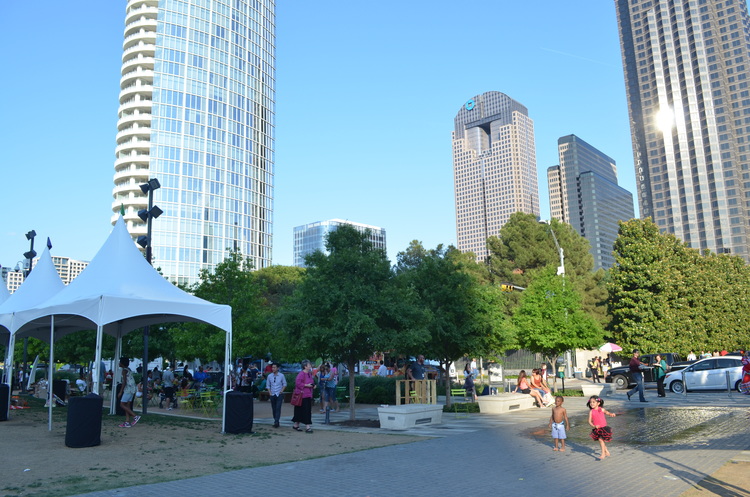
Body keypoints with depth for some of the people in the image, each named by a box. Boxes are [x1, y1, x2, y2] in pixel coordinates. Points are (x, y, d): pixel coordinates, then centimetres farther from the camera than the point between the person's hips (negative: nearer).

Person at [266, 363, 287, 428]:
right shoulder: (269, 376, 3)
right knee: (274, 409, 6)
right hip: (272, 395, 3)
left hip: (279, 394, -3)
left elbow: (284, 384, 7)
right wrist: (269, 392, -1)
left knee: (278, 408, -12)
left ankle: (276, 422, -16)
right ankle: (276, 421, 16)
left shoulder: (281, 376, -2)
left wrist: (282, 390, -6)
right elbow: (268, 385, 10)